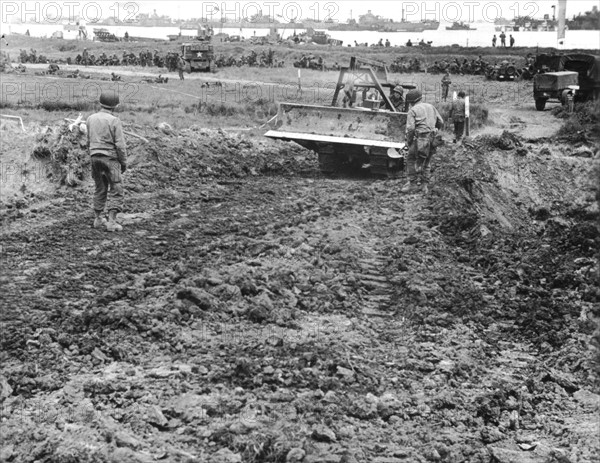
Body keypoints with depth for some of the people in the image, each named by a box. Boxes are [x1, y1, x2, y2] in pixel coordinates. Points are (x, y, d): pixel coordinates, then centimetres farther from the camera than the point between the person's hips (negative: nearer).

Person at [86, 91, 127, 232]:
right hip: (110, 158, -6)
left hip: (95, 157, 6)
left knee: (100, 188, 17)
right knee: (116, 190, 0)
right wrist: (124, 162, -2)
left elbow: (88, 141, 11)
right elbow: (120, 145, -12)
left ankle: (98, 219, 22)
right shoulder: (114, 121, -12)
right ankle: (112, 221, -7)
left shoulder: (90, 119, 5)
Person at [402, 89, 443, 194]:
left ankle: (413, 184, 2)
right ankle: (424, 186, 15)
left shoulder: (412, 110, -2)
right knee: (426, 162, 16)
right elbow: (441, 122, 18)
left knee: (411, 160, 5)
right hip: (432, 139, 6)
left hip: (420, 139, -6)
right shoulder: (430, 107, 16)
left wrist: (408, 141, -1)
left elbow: (410, 128, -12)